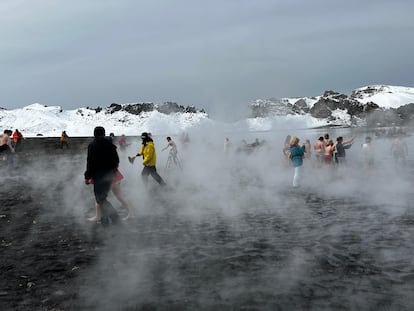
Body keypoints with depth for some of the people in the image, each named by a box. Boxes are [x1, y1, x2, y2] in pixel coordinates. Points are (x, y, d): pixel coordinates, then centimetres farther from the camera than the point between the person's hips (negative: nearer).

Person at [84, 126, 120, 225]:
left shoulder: (92, 145, -10)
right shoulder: (110, 145, 7)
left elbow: (90, 162, -14)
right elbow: (116, 160, 11)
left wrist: (87, 177, -8)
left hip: (99, 176, -6)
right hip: (110, 175, 6)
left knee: (100, 198, -1)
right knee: (103, 196, 19)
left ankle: (114, 216, -13)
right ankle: (105, 218, 22)